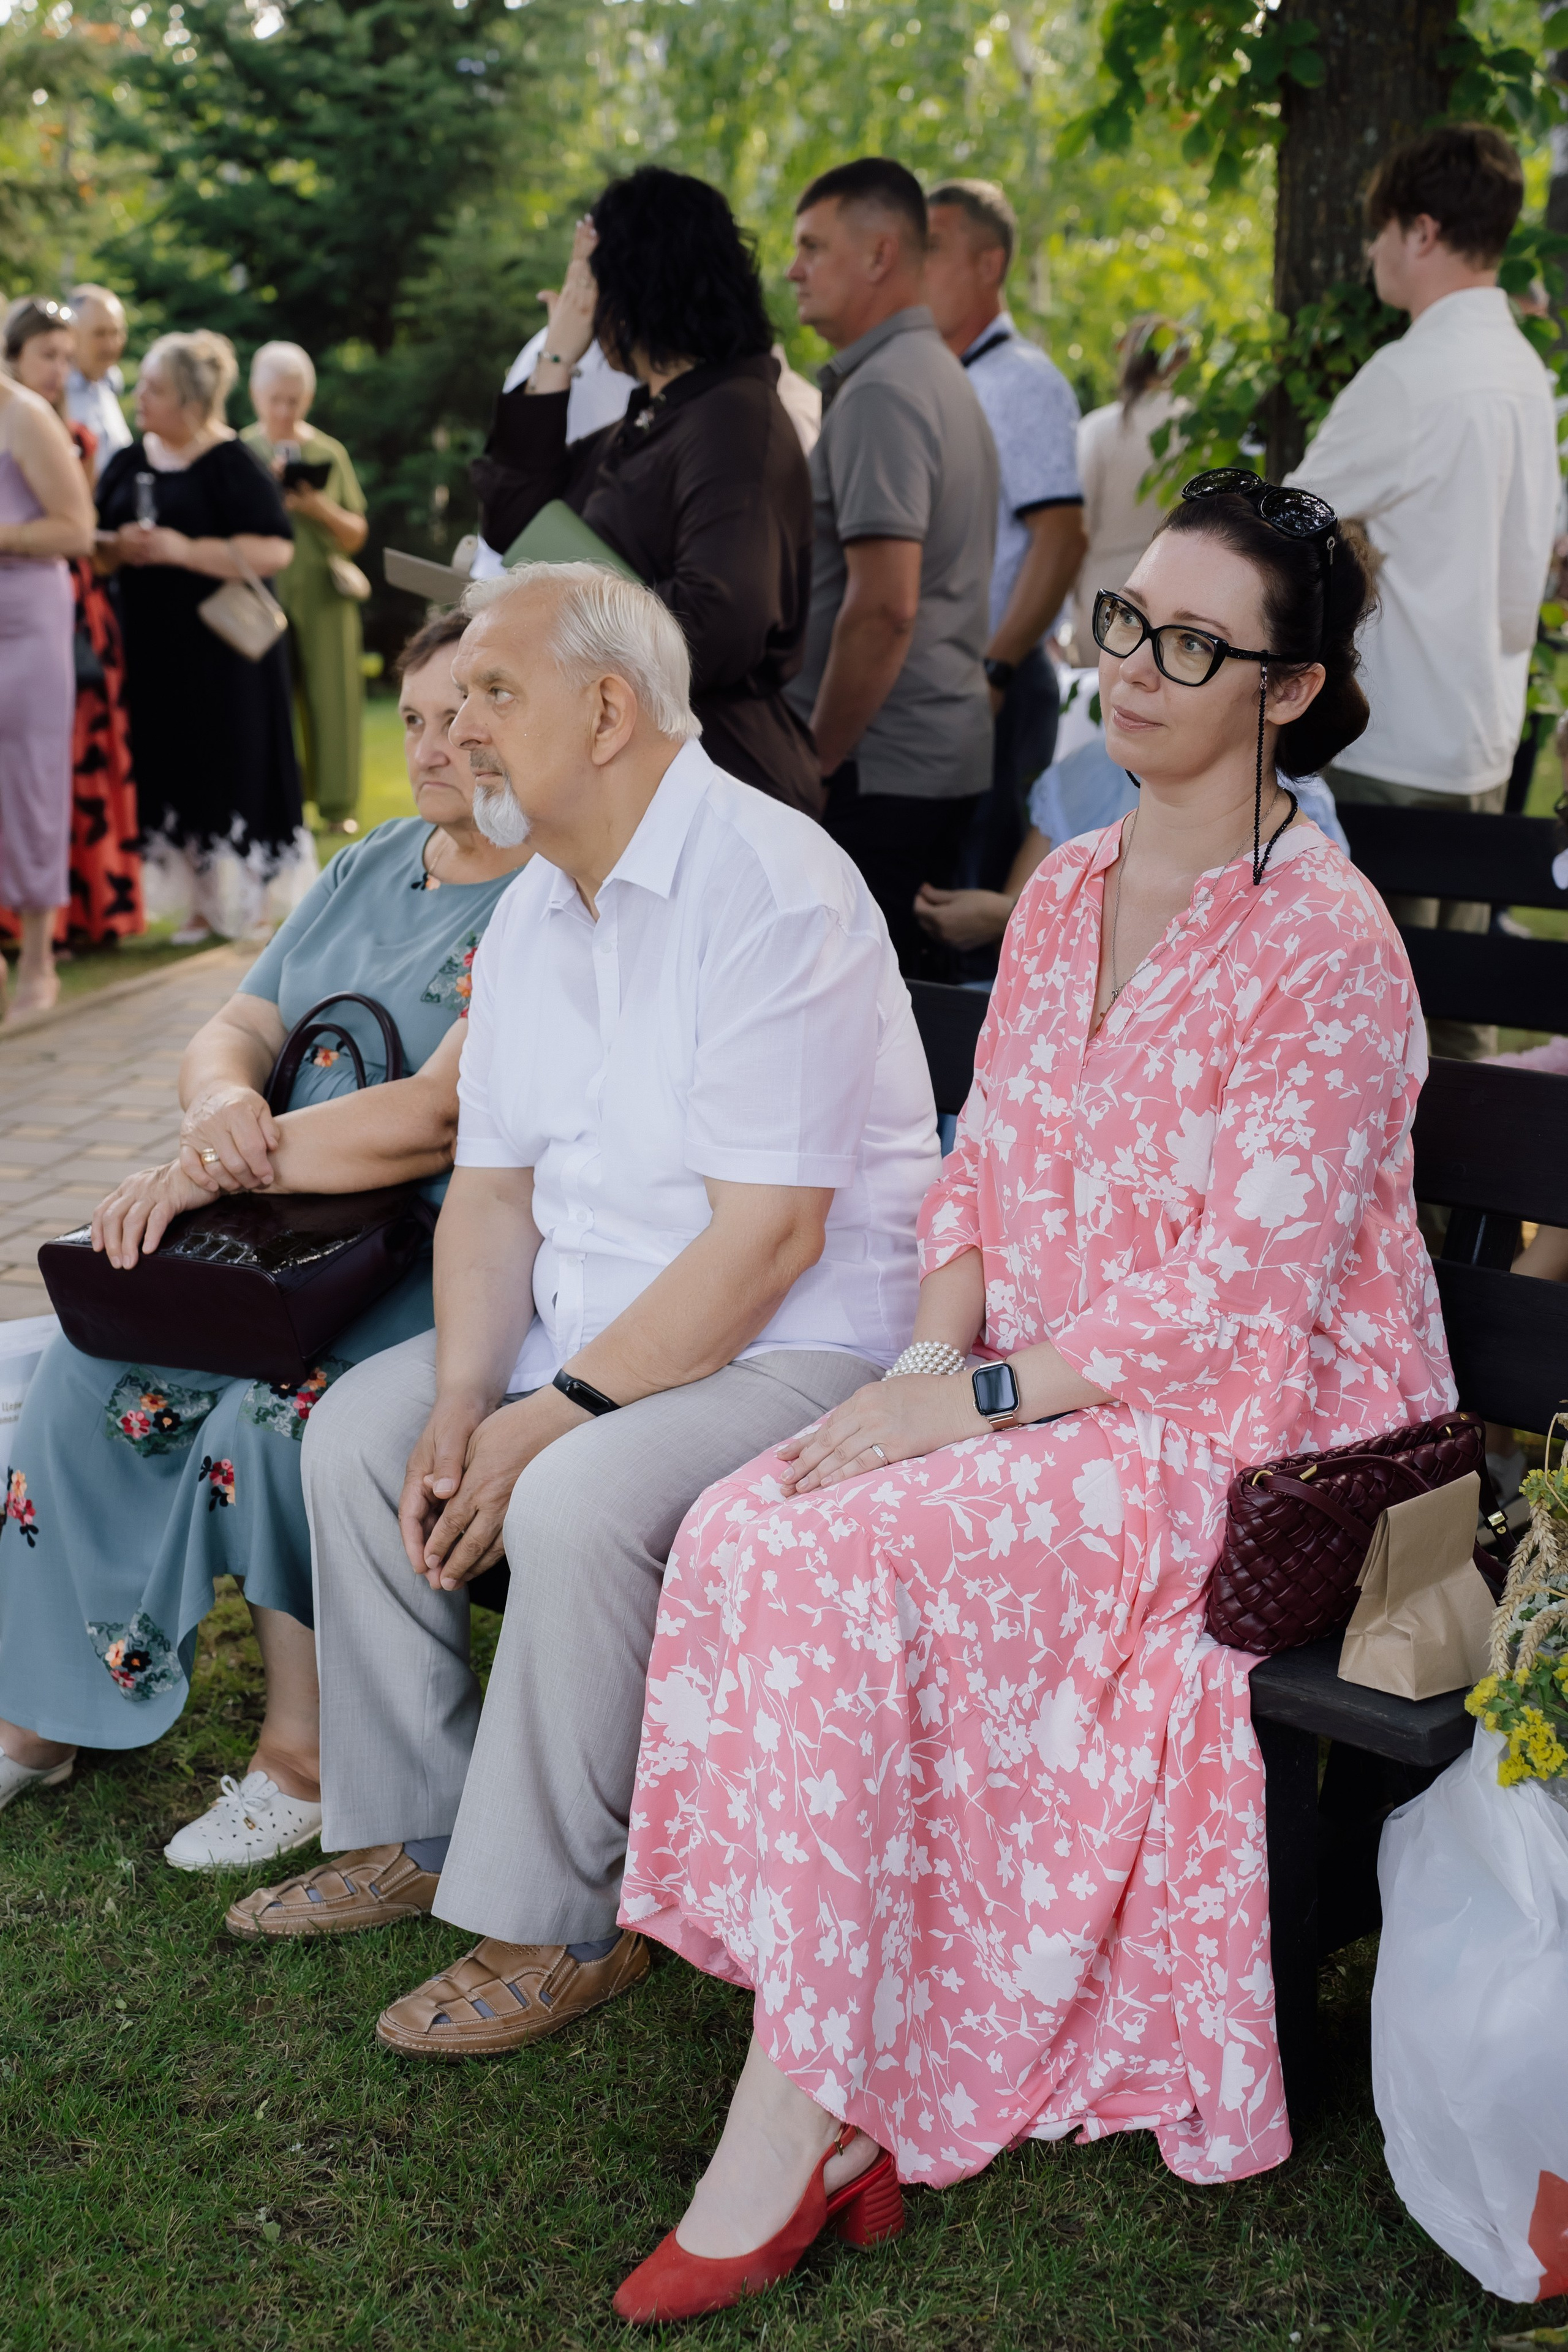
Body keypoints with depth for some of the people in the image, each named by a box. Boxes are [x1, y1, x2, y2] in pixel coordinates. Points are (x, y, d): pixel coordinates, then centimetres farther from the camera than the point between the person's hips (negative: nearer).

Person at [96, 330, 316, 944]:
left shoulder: (229, 464, -8)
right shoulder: (127, 462, 11)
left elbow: (275, 549, -16)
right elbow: (93, 544, 17)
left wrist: (183, 550, -20)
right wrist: (117, 548, -7)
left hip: (222, 644, -5)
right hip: (153, 645, 5)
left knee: (236, 766, -1)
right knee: (171, 771, 3)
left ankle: (250, 900, 11)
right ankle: (200, 901, 11)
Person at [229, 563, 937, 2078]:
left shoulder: (770, 889, -21)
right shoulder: (533, 913, 8)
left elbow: (765, 1238, -25)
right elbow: (494, 1189, 8)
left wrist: (557, 1414, -23)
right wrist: (463, 1403, -9)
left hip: (804, 1341, -9)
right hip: (592, 1321, 9)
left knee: (578, 1499, -30)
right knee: (357, 1430, 3)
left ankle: (551, 1922, -11)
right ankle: (409, 1833, 16)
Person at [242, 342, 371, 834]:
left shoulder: (329, 453, 10)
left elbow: (355, 535, 10)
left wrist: (322, 509, -8)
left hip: (322, 592, 1)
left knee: (331, 695, -2)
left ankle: (337, 803, 5)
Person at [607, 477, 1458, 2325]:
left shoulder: (1327, 945, -13)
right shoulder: (1066, 892, 11)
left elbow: (1240, 1303, -17)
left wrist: (977, 1396, -19)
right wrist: (931, 1354, -5)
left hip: (1245, 1431, -7)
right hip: (1039, 1396, 7)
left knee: (839, 1563, -27)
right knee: (744, 1531, -19)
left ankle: (797, 2120, -14)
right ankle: (840, 2107, -13)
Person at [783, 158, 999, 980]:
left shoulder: (880, 393, -14)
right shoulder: (940, 374, 18)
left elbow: (884, 606, -22)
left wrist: (817, 759, -15)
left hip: (881, 766, -10)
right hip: (949, 751, 10)